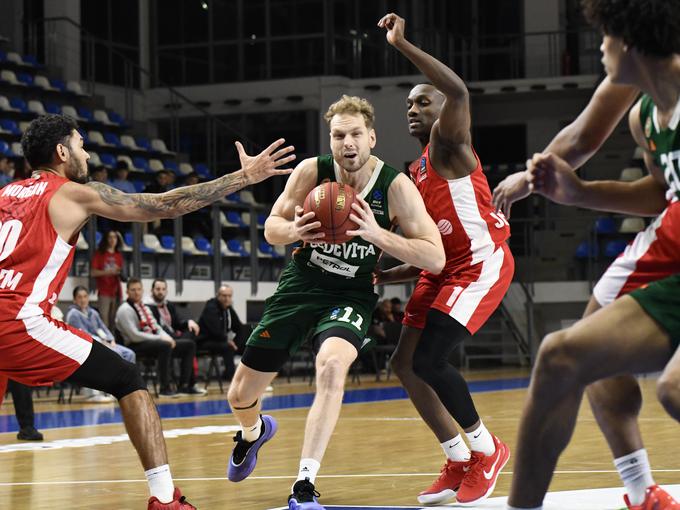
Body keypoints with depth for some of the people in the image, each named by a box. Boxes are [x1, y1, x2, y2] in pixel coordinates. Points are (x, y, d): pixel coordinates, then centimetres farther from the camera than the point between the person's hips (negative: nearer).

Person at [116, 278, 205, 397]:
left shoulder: (145, 307, 19)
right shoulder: (125, 310, -9)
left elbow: (156, 327, 19)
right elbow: (134, 336, -18)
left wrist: (167, 337, -5)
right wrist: (160, 338, -17)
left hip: (154, 341, 9)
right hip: (137, 346, -9)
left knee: (189, 344, 2)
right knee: (165, 346, -38)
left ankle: (185, 386, -3)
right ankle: (165, 388, -33)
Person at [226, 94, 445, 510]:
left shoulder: (396, 187, -18)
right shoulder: (311, 172, -13)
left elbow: (435, 258, -20)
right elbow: (271, 228, -2)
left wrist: (377, 234, -34)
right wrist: (293, 232, -27)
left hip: (350, 296, -2)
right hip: (300, 288, 3)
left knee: (331, 365, -36)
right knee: (241, 396, 7)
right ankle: (254, 432, 48)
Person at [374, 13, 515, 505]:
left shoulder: (449, 143, -5)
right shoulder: (416, 174, 20)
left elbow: (459, 91, -30)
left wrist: (402, 44, -27)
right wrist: (383, 276, 15)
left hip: (482, 265, -10)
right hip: (443, 271, 10)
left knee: (429, 360, -17)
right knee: (406, 363, 4)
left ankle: (487, 450, 2)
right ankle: (460, 464, 14)